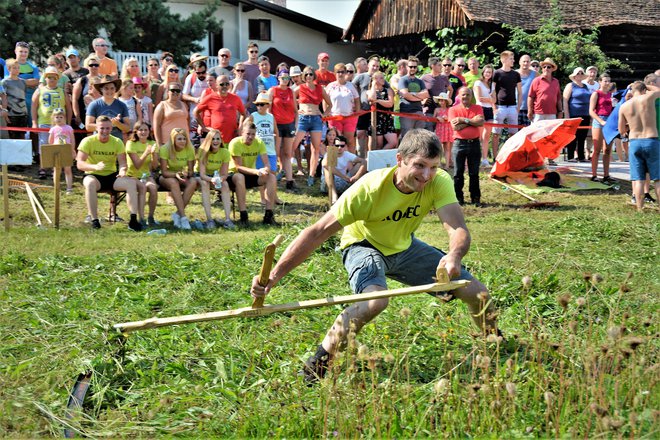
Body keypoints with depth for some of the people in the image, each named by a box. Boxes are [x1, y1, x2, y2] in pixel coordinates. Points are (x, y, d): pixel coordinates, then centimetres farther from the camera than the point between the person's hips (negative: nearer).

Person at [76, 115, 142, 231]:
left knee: (132, 182, -24)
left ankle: (133, 219, -26)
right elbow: (79, 164, -17)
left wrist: (122, 170, -30)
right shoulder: (88, 141, -8)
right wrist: (95, 167, -37)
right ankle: (94, 220, -31)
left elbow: (122, 162, -4)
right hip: (94, 176, -3)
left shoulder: (117, 142, 1)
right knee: (90, 183, -39)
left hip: (112, 176, 3)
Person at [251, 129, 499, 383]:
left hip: (404, 247, 4)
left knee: (477, 293, -1)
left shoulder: (439, 182, -25)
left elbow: (459, 229, -34)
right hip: (364, 246, -4)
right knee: (375, 300, -37)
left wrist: (454, 255, -60)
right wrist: (274, 276, -42)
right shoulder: (369, 189, -34)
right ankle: (318, 363, -19)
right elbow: (318, 232, -35)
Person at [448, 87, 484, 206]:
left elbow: (481, 122, -9)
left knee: (474, 173, 7)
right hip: (459, 143, -1)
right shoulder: (453, 109, 3)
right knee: (458, 173, 3)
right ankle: (458, 198, 10)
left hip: (474, 143, 1)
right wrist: (472, 121, -7)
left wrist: (464, 120, -11)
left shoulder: (477, 108, 9)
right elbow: (455, 126, -11)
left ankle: (476, 198, 13)